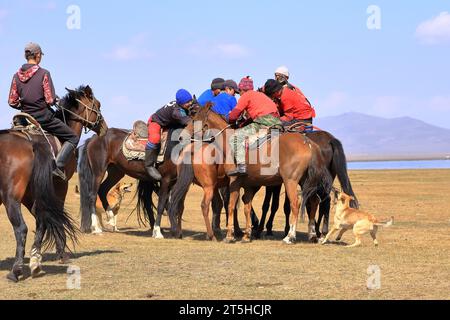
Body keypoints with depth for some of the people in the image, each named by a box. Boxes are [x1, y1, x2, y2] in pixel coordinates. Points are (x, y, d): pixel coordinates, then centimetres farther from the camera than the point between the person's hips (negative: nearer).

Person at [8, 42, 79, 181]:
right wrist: (54, 100, 6)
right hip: (44, 116, -5)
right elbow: (50, 100, -16)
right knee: (73, 137, 7)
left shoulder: (17, 76, 1)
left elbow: (12, 102, 2)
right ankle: (59, 166, -11)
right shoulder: (44, 73, -14)